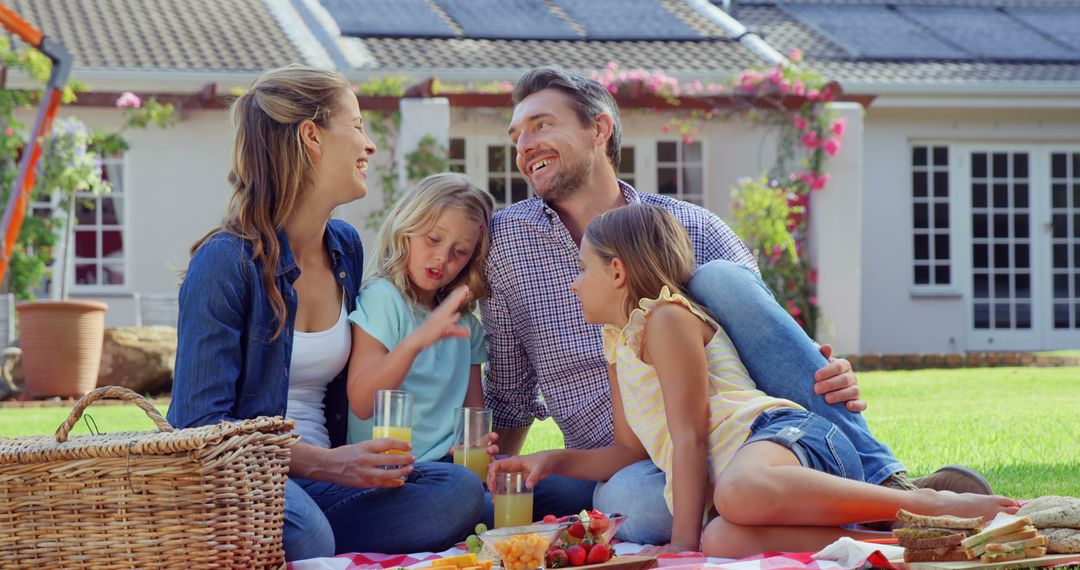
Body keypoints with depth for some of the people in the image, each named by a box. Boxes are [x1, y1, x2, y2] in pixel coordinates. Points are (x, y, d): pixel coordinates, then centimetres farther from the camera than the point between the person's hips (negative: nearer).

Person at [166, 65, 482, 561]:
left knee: (458, 491, -21)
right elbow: (200, 423, -14)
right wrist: (323, 464, -23)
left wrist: (353, 461, 5)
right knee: (304, 533, -41)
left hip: (314, 483, 7)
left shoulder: (345, 248, 13)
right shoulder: (226, 262, -10)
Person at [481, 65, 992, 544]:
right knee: (633, 498, -39)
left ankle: (883, 482, -28)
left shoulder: (692, 229, 4)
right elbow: (509, 397, 13)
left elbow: (769, 344, 5)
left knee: (716, 278, -24)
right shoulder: (507, 239, 5)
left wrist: (835, 381, -16)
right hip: (630, 465, 0)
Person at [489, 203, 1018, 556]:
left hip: (783, 433, -6)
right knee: (723, 541, -35)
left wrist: (684, 538, -12)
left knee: (740, 492, -47)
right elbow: (631, 450, 37)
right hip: (735, 470, 6)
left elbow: (689, 433, -7)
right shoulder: (619, 344, 32)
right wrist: (552, 460, 24)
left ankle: (932, 505, -33)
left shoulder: (666, 315, 3)